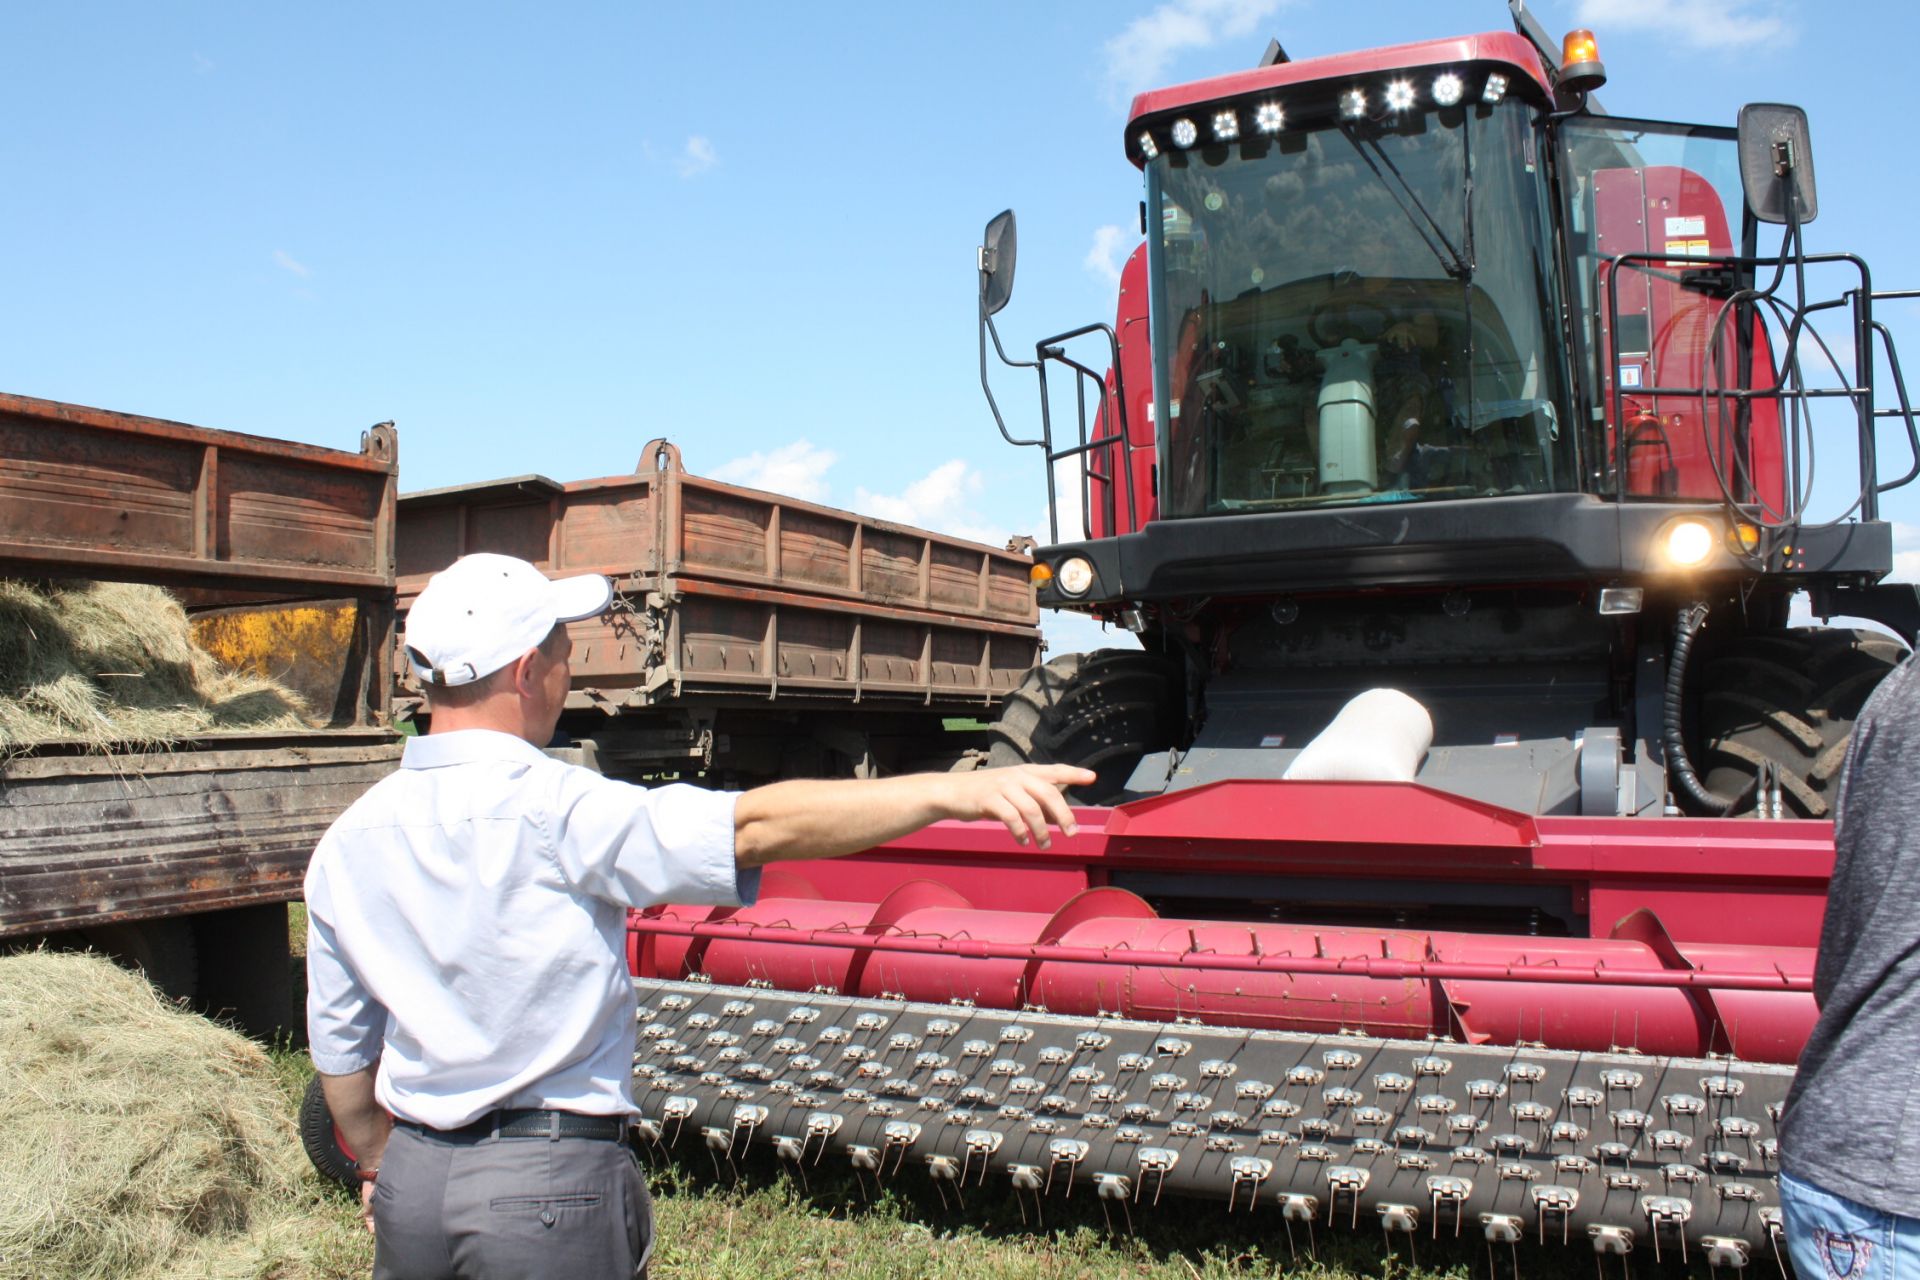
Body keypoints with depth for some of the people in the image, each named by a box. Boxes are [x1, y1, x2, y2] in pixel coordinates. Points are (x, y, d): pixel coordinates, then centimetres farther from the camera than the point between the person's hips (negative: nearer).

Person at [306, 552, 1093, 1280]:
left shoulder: (348, 841, 1)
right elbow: (759, 826, -33)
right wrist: (954, 790, -37)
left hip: (412, 1177, 6)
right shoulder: (550, 809, -20)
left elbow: (338, 1044, 11)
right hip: (547, 1184, -6)